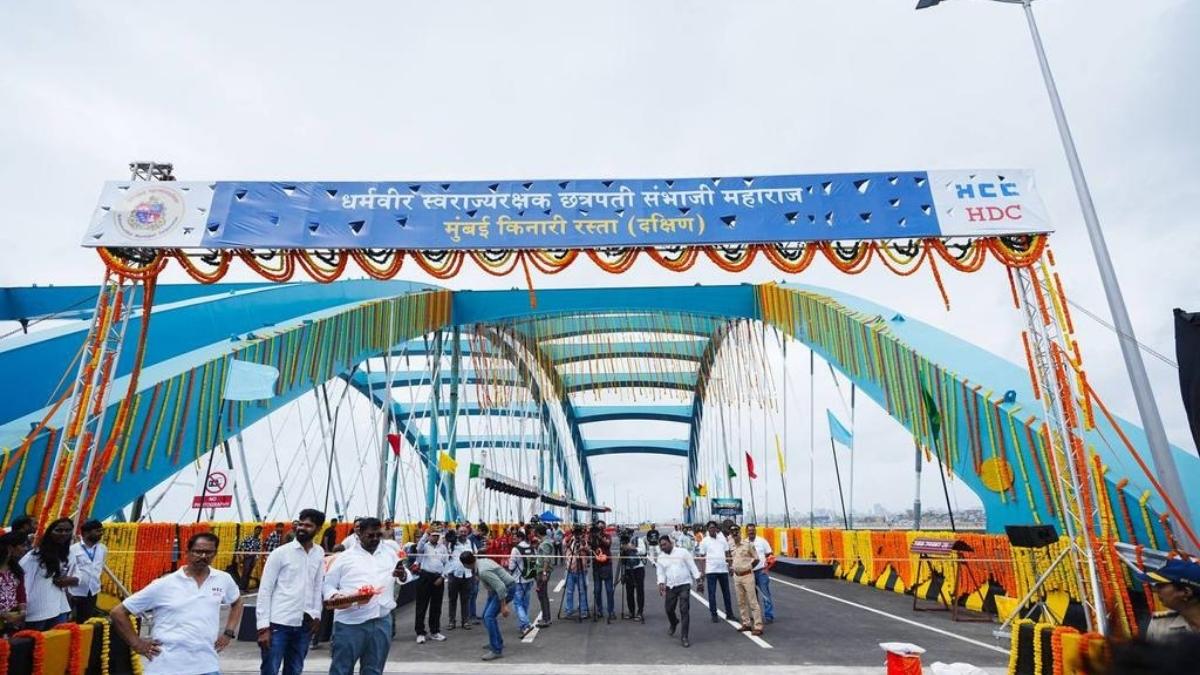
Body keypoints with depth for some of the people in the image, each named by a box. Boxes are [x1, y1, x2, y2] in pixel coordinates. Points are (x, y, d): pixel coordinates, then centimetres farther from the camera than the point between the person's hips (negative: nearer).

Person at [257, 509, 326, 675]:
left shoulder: (319, 553, 4)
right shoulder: (280, 553, -7)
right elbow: (265, 590, -6)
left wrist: (316, 614, 4)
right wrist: (263, 626, -10)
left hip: (304, 624, 4)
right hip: (278, 623, -4)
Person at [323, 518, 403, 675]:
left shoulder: (389, 554, 12)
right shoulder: (345, 557, 3)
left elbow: (405, 578, 18)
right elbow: (327, 584, 6)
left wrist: (402, 574, -6)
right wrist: (334, 596, -16)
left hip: (382, 621, 3)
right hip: (350, 622, -3)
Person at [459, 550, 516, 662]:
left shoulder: (483, 571, -31)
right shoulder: (480, 561, -5)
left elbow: (501, 587, -31)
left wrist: (503, 606, -26)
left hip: (507, 588, -10)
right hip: (497, 588, 10)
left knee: (489, 616, -15)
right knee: (486, 615, 16)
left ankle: (496, 650, -8)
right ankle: (497, 642, 31)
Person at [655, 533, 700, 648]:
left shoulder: (682, 552, -4)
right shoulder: (660, 558, 6)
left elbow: (692, 566, -2)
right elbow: (660, 573, 5)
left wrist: (698, 579, -6)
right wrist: (661, 584, -12)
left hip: (684, 585, -3)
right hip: (670, 586, 4)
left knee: (684, 610, -10)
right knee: (669, 609, 8)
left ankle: (684, 637, -2)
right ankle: (674, 623, 42)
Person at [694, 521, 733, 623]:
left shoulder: (722, 539, 6)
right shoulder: (704, 541, -2)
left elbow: (727, 553, 11)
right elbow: (702, 557, -1)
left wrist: (730, 566, 5)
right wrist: (702, 571, -6)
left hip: (723, 569, 3)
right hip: (711, 570, -3)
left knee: (726, 592, 12)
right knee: (712, 593, 1)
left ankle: (729, 613, 23)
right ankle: (714, 614, 10)